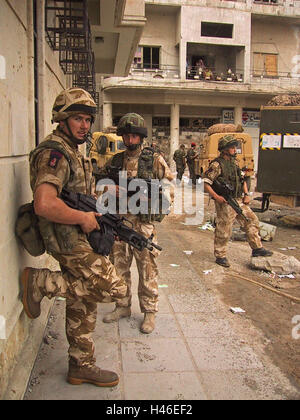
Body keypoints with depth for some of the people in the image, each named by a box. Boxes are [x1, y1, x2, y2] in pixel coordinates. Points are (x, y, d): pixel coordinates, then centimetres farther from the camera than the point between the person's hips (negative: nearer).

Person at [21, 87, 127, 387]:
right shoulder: (54, 152, -19)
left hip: (76, 238, 10)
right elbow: (44, 205, -33)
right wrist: (84, 218, -21)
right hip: (67, 239, -10)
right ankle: (39, 282, -1)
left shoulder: (70, 151, 15)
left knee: (82, 304, 15)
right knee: (113, 287, -8)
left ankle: (81, 366, 29)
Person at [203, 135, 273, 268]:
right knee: (223, 230, -1)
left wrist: (246, 194, 10)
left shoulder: (234, 162, 12)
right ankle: (220, 256, 14)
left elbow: (242, 179, 21)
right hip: (225, 203, -8)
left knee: (252, 221, 10)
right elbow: (205, 182, -17)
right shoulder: (217, 165, -13)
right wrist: (216, 197, -23)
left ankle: (257, 249, 22)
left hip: (238, 200, 8)